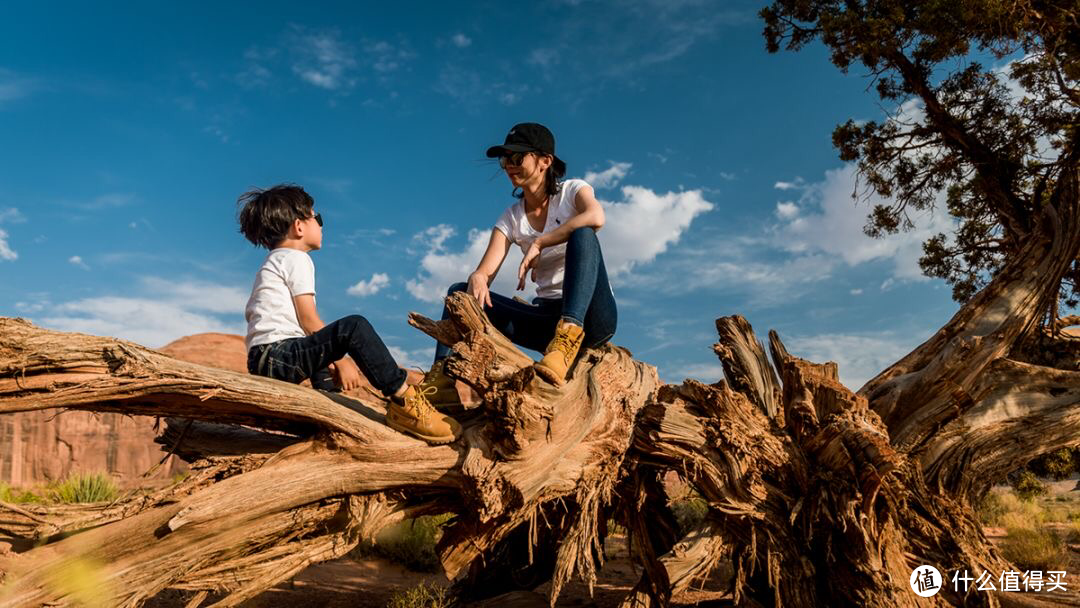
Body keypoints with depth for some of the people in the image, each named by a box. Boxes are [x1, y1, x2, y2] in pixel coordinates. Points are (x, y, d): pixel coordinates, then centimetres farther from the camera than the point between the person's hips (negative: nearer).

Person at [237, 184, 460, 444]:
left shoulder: (272, 262, 27)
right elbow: (308, 320, -11)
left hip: (261, 361, 11)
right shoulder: (296, 258, -2)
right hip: (276, 357, -11)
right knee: (354, 327, -26)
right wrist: (341, 360, -6)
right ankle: (404, 401, -29)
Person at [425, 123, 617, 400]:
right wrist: (476, 280, -27)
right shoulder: (511, 218, 9)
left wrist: (538, 243, -21)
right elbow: (485, 271, -3)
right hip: (548, 318, 4)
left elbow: (596, 217, -27)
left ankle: (567, 342, -46)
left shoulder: (573, 191, -1)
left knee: (583, 235, -30)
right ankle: (441, 377, -24)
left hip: (590, 315, -4)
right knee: (460, 291, -6)